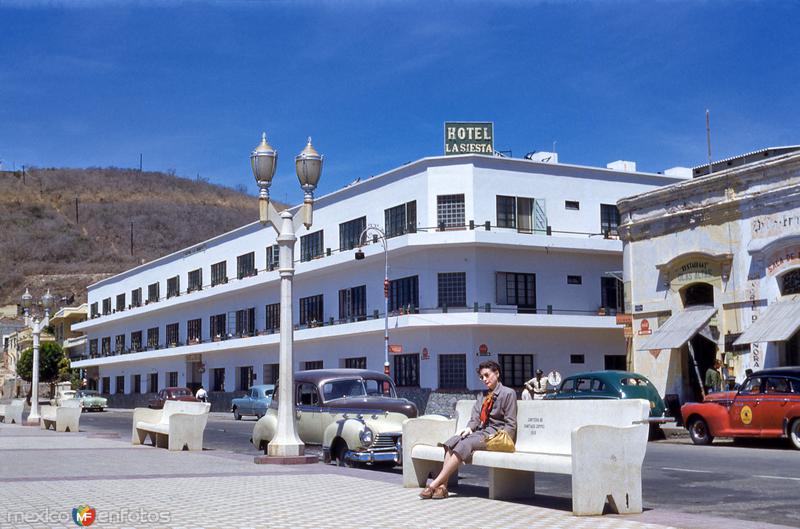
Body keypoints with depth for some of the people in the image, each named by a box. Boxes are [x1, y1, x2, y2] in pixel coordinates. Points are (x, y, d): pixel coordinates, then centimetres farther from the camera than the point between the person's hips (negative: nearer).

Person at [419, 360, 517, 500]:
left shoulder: (508, 393, 3)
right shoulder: (484, 397, 24)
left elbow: (511, 425, -2)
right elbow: (475, 418, 14)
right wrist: (469, 428, -8)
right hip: (481, 431, 7)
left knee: (465, 444, -30)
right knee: (453, 441, -22)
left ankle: (435, 484, -34)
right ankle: (442, 486, -32)